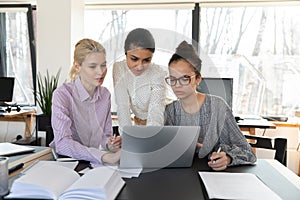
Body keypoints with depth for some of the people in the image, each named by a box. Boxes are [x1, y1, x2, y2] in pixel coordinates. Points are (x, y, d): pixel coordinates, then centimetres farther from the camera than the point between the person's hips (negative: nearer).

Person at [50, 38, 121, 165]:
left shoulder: (105, 94, 2)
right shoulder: (62, 95, -15)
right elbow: (62, 143, -25)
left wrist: (109, 144, -13)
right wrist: (105, 157, -36)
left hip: (94, 162, 4)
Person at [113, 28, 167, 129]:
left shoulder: (158, 74, -22)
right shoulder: (119, 68, -13)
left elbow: (155, 113, -32)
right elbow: (122, 106, -19)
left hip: (161, 125, -2)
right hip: (138, 125, 2)